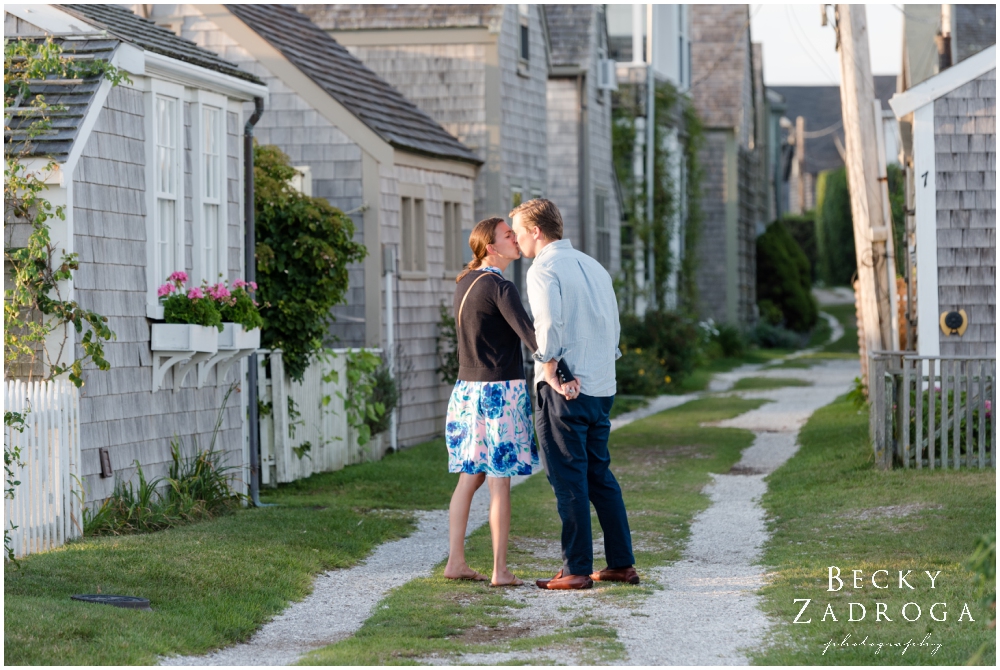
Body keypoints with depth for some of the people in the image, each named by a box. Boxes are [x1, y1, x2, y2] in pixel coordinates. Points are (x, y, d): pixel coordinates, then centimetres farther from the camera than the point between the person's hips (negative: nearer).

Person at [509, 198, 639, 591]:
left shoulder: (544, 269, -8)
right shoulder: (593, 267, 16)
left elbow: (549, 325, -21)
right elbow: (613, 327, 18)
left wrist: (552, 375, -13)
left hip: (565, 392, -8)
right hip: (602, 387, 8)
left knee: (568, 479, -3)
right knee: (600, 474, 14)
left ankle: (576, 570, -2)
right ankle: (621, 563, 15)